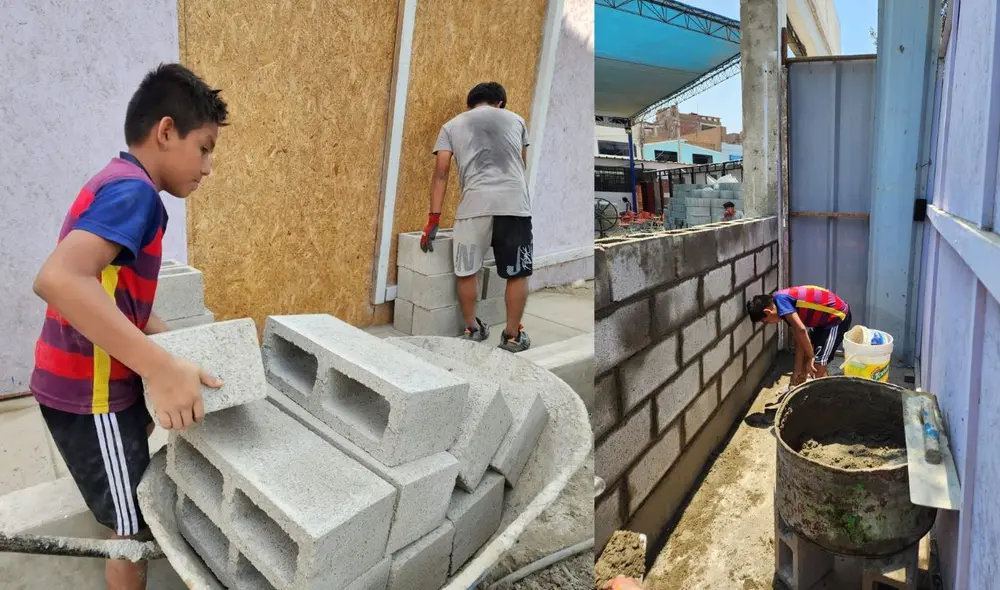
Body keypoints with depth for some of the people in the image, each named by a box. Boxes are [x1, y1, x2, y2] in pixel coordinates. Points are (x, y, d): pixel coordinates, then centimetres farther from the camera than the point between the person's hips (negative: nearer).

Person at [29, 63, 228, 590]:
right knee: (135, 527, 8)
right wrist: (161, 368, -42)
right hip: (90, 392, -10)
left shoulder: (119, 185, 10)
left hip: (91, 379, 10)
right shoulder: (133, 190, -22)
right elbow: (58, 280, -39)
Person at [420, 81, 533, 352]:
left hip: (476, 203, 0)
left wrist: (433, 219, 11)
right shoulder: (516, 119, 26)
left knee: (467, 270, 16)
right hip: (515, 202, 1)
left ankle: (472, 329, 28)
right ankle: (512, 335, 18)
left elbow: (440, 174, 11)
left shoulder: (452, 126, 21)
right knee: (517, 273, 11)